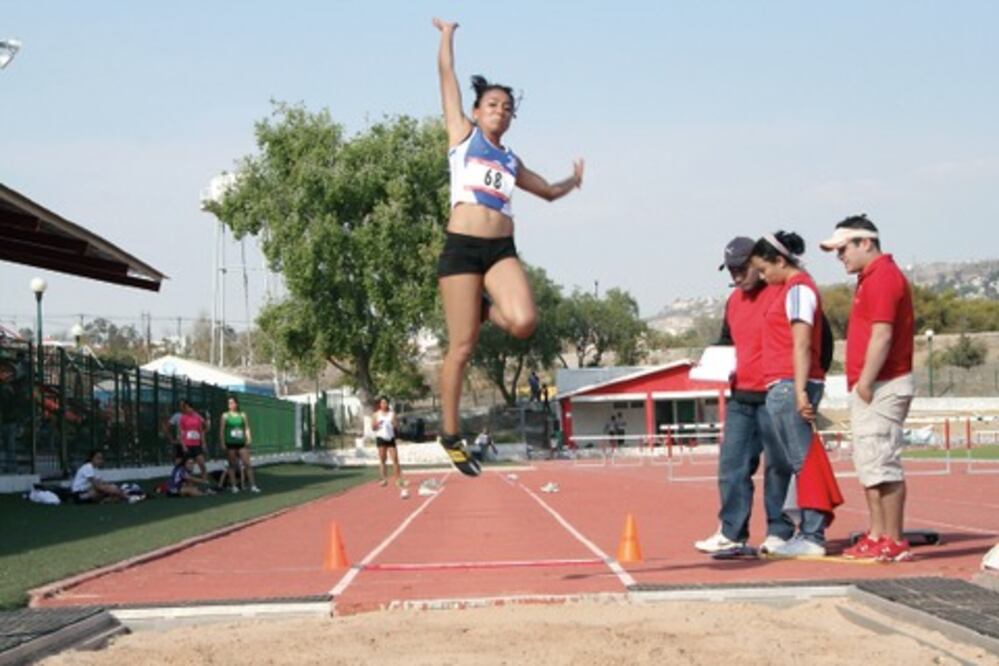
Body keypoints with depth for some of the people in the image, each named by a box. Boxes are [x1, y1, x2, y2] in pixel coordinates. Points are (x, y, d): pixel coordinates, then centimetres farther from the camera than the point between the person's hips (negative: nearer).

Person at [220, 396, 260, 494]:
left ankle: (253, 485, -2)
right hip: (230, 444, -2)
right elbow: (221, 430, 2)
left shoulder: (242, 415, 8)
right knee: (232, 465, 3)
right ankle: (233, 486, 9)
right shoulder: (225, 415, 2)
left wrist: (249, 440, 1)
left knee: (247, 464, -3)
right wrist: (222, 443, -4)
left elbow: (247, 428, 11)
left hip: (241, 443, 2)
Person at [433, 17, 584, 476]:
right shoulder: (462, 134, 12)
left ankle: (484, 311, 12)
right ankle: (449, 434, 9)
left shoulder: (511, 161, 23)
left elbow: (548, 192, 40)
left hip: (502, 249, 4)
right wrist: (447, 37, 23)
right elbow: (447, 74, 13)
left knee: (523, 323, -23)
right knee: (461, 347, -5)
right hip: (462, 246, -4)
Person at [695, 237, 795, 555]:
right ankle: (731, 533, 11)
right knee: (732, 465, 6)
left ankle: (779, 531, 7)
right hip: (739, 396, 8)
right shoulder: (734, 300, 16)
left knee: (778, 466, 0)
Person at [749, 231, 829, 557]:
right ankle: (806, 532, 14)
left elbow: (802, 345, -17)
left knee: (803, 462, -9)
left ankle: (812, 538, -9)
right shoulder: (788, 289, 20)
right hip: (781, 388, 10)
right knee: (799, 464, 11)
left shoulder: (798, 289, -9)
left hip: (790, 386, -10)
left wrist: (800, 391, -22)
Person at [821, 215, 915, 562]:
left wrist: (866, 383, -20)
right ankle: (877, 535, 17)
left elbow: (882, 336, -21)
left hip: (881, 387, -11)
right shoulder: (871, 278, 19)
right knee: (868, 464, 13)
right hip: (868, 388, 11)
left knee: (883, 462, -9)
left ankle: (894, 542, -7)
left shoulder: (883, 277, -13)